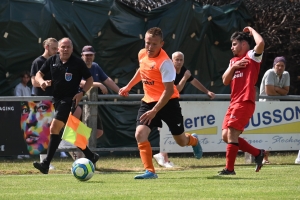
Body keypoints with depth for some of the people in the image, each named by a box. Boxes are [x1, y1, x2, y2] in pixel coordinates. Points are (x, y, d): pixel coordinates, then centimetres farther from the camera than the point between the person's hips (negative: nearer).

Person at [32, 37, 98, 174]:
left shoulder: (78, 63, -4)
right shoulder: (52, 61, 7)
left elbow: (89, 79, 3)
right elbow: (38, 74, 13)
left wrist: (82, 92, -11)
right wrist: (41, 81, -10)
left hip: (69, 100, -6)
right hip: (57, 100, 6)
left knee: (54, 128, -18)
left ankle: (46, 164, -20)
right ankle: (91, 157, 27)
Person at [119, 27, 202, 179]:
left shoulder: (164, 62, -23)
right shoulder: (142, 54, -2)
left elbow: (169, 90, -26)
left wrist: (154, 111, -30)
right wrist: (128, 87, 24)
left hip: (168, 102, -5)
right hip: (148, 101, 5)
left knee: (181, 141, 10)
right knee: (140, 134, -18)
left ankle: (193, 140, 48)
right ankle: (150, 171, -13)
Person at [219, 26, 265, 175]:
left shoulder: (252, 56, -2)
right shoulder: (233, 61, 21)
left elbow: (261, 43, -22)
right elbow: (225, 81, 14)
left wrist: (251, 30, -5)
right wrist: (233, 67, -2)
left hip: (245, 102, -9)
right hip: (234, 102, 9)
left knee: (231, 133, -14)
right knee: (226, 135, 6)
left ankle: (229, 168, -9)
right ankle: (258, 153, 16)